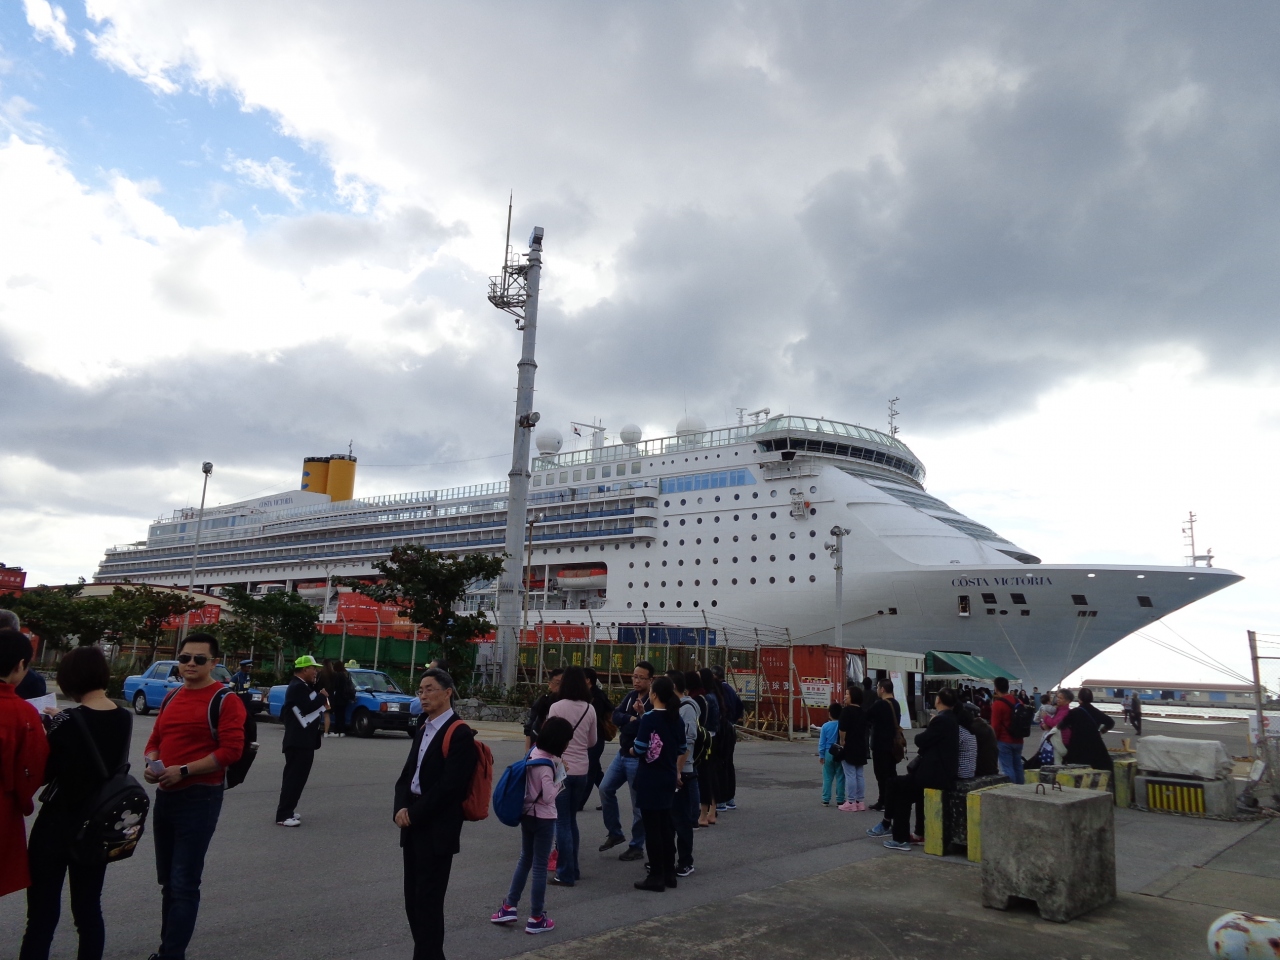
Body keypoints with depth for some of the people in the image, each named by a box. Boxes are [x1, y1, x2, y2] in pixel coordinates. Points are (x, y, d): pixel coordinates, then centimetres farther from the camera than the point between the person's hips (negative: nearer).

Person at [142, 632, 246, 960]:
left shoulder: (225, 700, -11)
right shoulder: (171, 698, 13)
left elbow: (231, 750, -19)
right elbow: (155, 740, 19)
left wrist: (184, 771, -22)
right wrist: (151, 765, -2)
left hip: (199, 798, -8)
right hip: (165, 795, 8)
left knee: (184, 884, -3)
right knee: (168, 881, 19)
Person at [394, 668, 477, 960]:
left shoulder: (460, 733, -14)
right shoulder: (422, 730, 13)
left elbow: (450, 785, -20)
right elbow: (407, 775, 13)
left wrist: (414, 814, -16)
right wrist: (400, 808, -4)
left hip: (437, 830, -8)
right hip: (414, 826, 8)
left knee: (428, 900, -1)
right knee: (413, 898, 14)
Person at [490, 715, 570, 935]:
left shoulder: (533, 752, -1)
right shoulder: (546, 764, -24)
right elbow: (549, 796, -21)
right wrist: (560, 779, -8)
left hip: (527, 815, 8)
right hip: (543, 819, -8)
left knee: (525, 860, 20)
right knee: (540, 866, 3)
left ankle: (509, 908, 26)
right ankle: (536, 918, 13)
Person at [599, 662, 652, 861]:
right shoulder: (631, 696, 6)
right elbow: (615, 716, -1)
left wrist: (642, 714, -37)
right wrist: (632, 719, -16)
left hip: (639, 758, -7)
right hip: (622, 754, 8)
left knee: (638, 803, 3)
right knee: (605, 789, 8)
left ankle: (637, 847, 17)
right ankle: (614, 833, 25)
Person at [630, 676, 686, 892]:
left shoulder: (649, 718, -15)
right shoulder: (676, 718, 5)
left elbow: (638, 750, -18)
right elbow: (681, 750, 11)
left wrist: (631, 750, 1)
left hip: (650, 778, -7)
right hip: (669, 777, 7)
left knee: (652, 827, 1)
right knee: (665, 825, 16)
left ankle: (656, 877, 7)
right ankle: (669, 872, 23)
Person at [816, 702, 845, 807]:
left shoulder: (825, 726, -7)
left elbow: (822, 743, -3)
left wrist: (821, 755, 7)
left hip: (829, 754, 0)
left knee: (827, 778, 8)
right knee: (840, 778, 7)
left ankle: (826, 800, 10)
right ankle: (839, 800, 11)